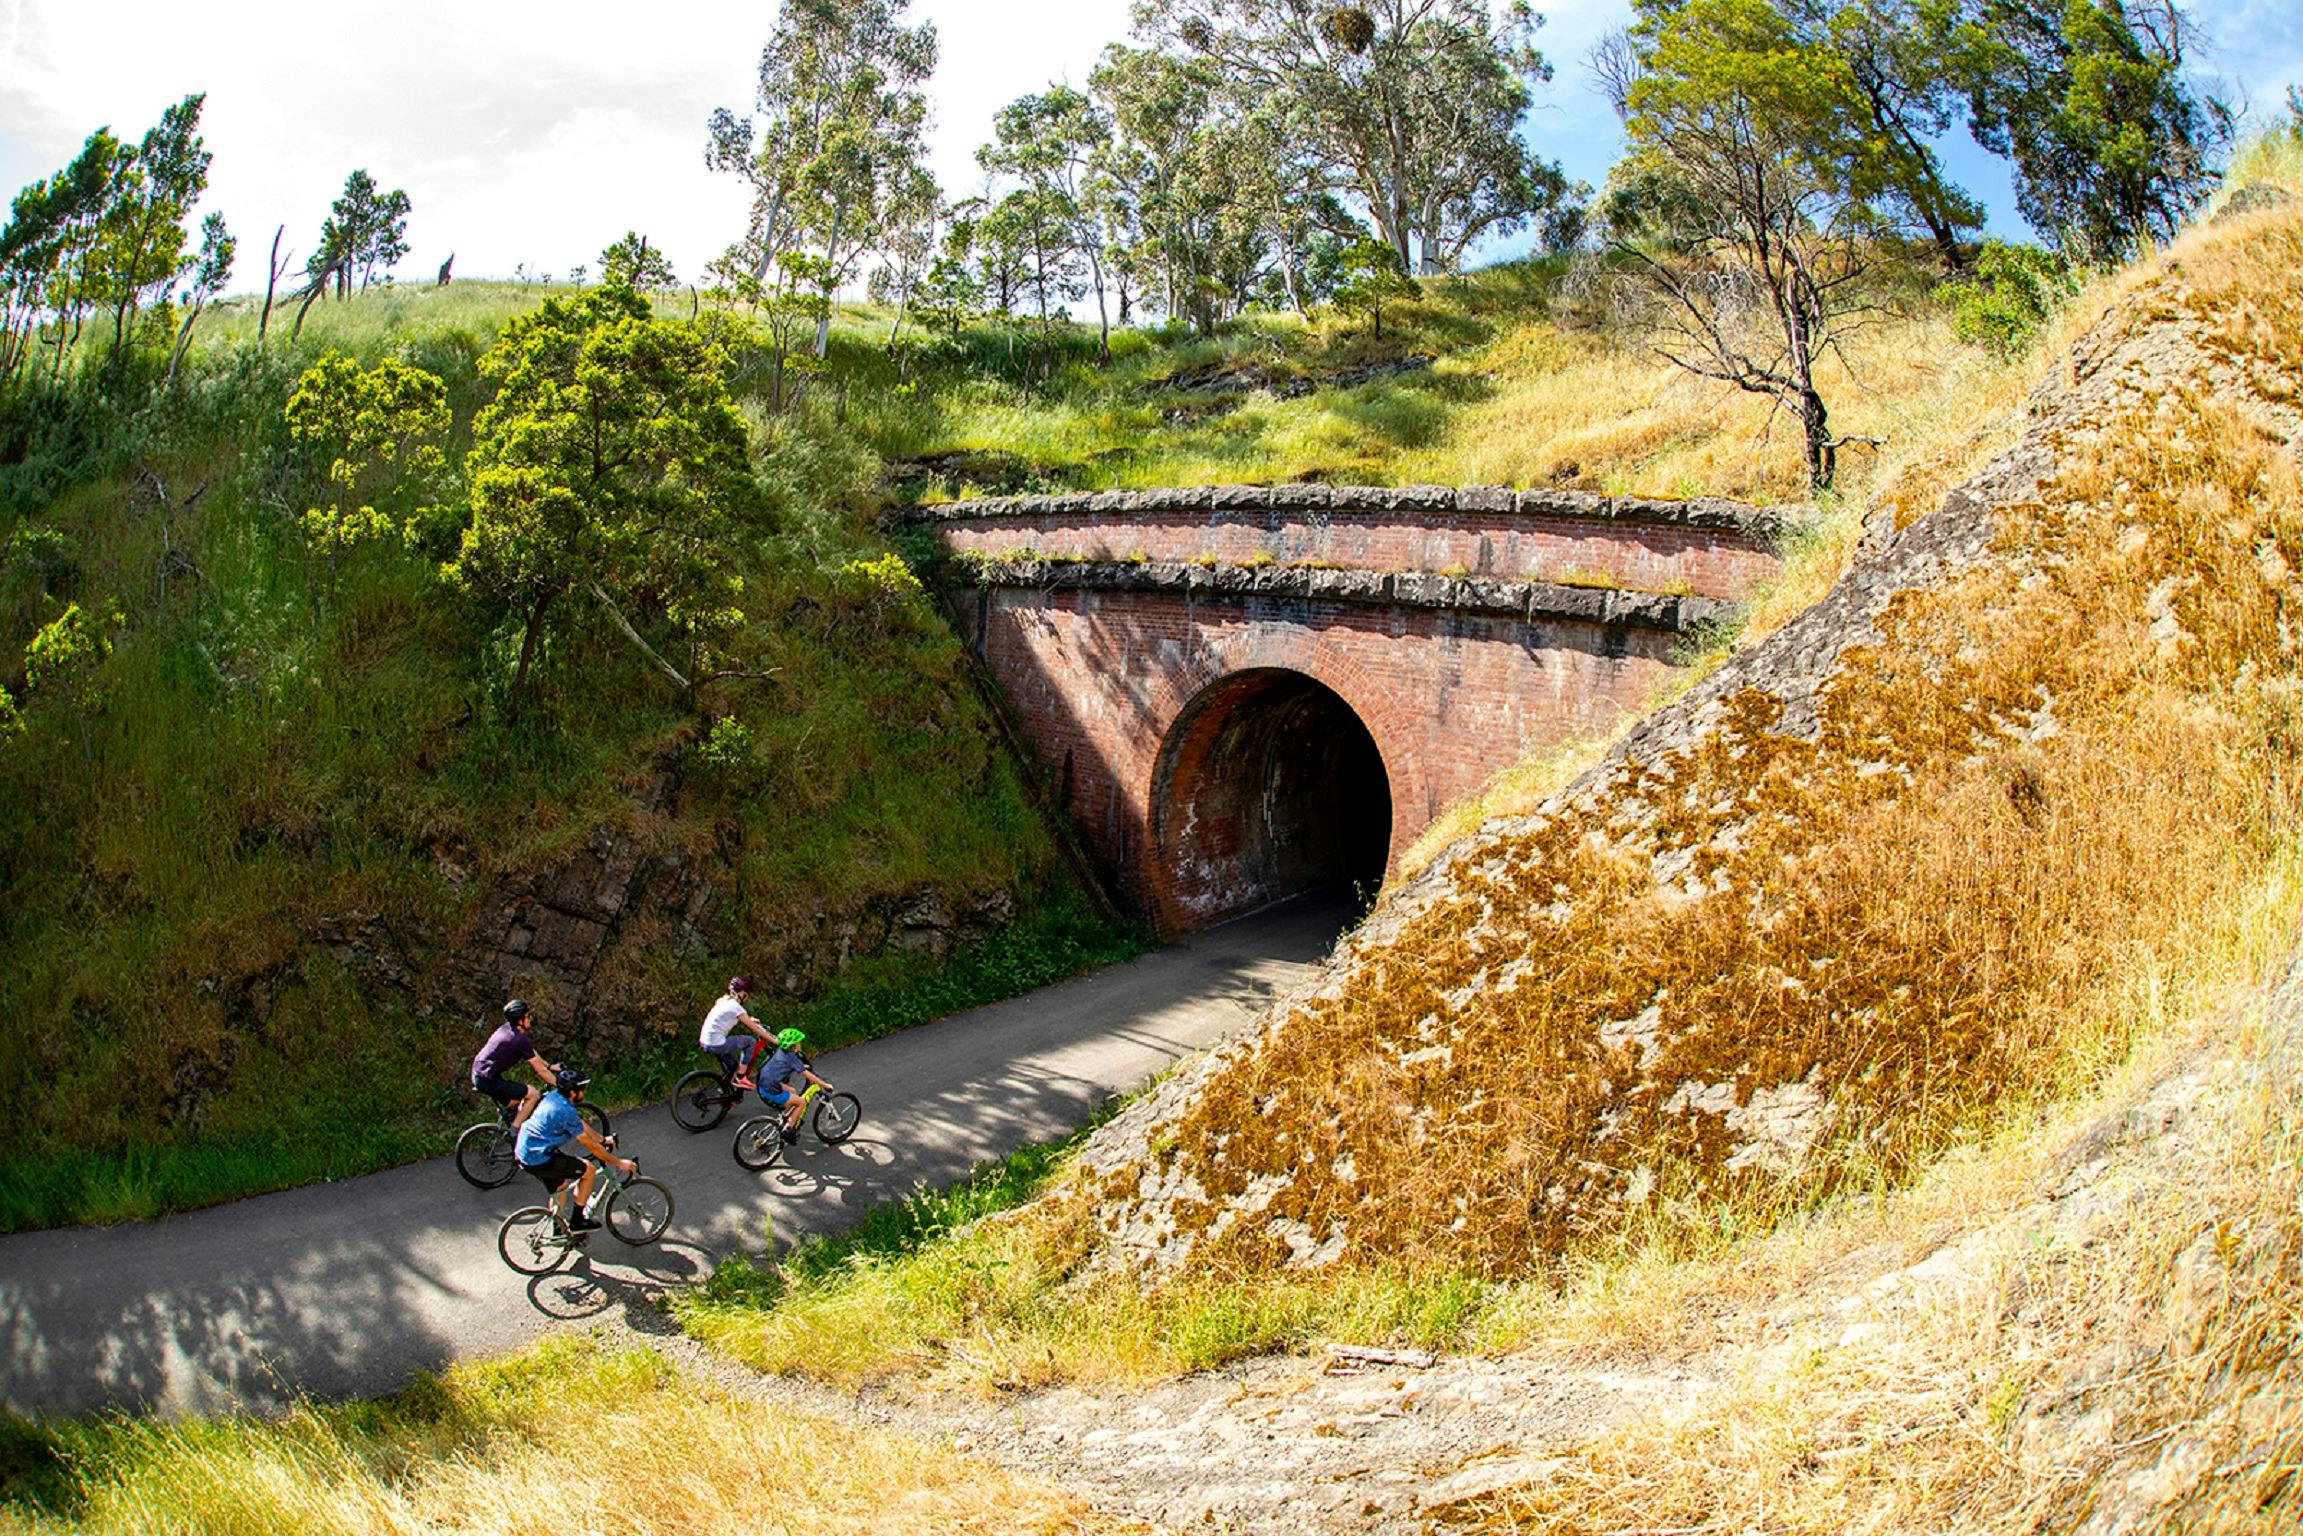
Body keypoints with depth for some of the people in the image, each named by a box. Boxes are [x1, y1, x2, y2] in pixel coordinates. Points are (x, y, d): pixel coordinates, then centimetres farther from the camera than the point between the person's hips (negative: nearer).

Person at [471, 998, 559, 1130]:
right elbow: (540, 1070, -13)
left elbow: (532, 1053, 21)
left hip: (478, 1075, 10)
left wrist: (549, 1066, 27)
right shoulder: (521, 1040, -20)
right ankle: (514, 1130, 1)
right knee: (532, 1094, -4)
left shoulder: (507, 1028, 7)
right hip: (487, 1081, -10)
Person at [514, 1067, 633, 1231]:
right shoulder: (566, 1112, -22)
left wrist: (602, 1139, 29)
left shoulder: (554, 1097, 5)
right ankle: (577, 1221, 7)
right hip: (539, 1160, -10)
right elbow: (591, 1146, -15)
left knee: (560, 1185, 28)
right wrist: (619, 1162, -7)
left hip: (523, 1153, 10)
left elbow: (580, 1125, 20)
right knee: (589, 1170, -2)